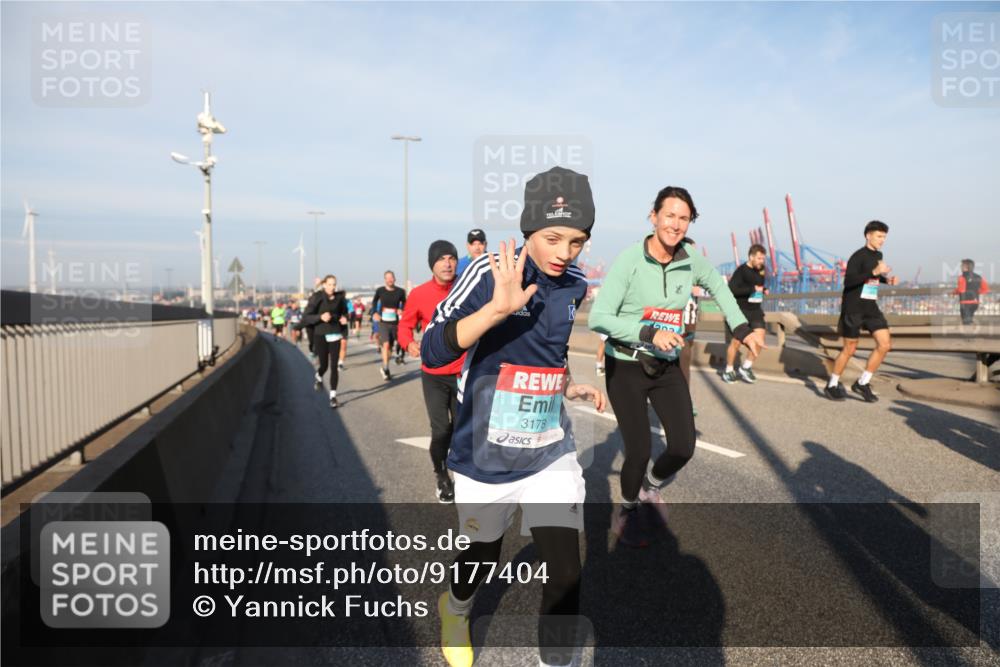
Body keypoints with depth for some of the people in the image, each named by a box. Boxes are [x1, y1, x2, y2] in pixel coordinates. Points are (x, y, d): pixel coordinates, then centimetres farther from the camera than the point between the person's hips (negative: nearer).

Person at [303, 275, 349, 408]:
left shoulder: (339, 298, 3)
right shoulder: (316, 298, -7)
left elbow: (344, 312, 22)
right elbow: (306, 317, -9)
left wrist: (344, 318, -1)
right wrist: (320, 317, -25)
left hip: (335, 335, 2)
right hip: (320, 335, -2)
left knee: (334, 366, -3)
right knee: (324, 365, 4)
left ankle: (333, 395, 5)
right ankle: (319, 377, 41)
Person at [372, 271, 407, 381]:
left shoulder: (400, 291, -4)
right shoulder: (380, 291, -3)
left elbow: (404, 302, 15)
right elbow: (374, 301, 17)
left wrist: (401, 310, -5)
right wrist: (374, 312, 3)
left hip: (395, 323, 2)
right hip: (383, 322, -2)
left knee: (390, 347, 11)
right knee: (386, 344, -19)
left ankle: (384, 368, 31)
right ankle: (386, 370, -12)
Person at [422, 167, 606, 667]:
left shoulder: (575, 286, 0)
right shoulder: (490, 272, -18)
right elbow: (432, 353, -28)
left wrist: (569, 386, 6)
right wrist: (496, 307, -40)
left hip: (551, 456, 4)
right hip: (485, 458, -3)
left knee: (565, 574, -3)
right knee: (482, 558, 18)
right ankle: (455, 609, 53)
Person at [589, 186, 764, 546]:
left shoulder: (692, 260, -5)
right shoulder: (629, 259, -19)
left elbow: (718, 286, 18)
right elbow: (598, 318, -23)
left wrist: (742, 329, 10)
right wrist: (650, 334, -32)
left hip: (668, 367, 5)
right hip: (626, 368, -4)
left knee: (683, 449, 2)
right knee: (639, 452, -3)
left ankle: (650, 487, 36)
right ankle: (626, 511, 28)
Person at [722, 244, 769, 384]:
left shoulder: (761, 270, 9)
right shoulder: (741, 270, -14)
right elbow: (731, 289, -25)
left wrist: (763, 290, 4)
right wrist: (753, 289, -23)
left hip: (755, 310, 6)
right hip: (740, 311, -6)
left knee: (760, 337, -9)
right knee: (736, 341, -1)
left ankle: (746, 367, 6)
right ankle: (728, 370, 16)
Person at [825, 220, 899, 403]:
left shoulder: (878, 255, 11)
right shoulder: (858, 256, -14)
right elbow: (848, 281, -26)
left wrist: (887, 280, 10)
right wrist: (874, 272, -30)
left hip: (870, 307, 7)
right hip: (853, 308, -7)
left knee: (885, 344, -3)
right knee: (850, 349, 0)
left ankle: (862, 383, 8)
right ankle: (832, 386, 16)